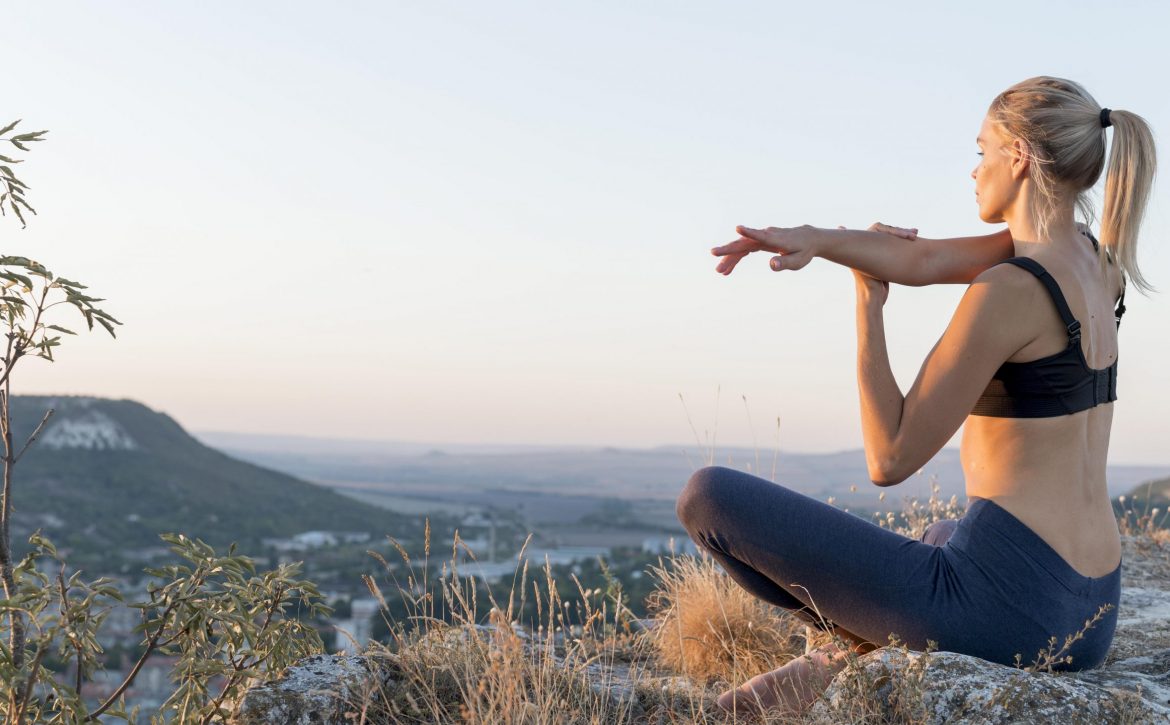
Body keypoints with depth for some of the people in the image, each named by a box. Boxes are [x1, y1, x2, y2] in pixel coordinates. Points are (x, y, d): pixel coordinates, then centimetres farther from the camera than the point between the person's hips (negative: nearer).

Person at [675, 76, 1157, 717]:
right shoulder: (1096, 260, 9)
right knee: (944, 534, 44)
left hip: (1002, 605, -9)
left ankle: (865, 642, 10)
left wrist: (867, 302, -4)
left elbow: (889, 459, -14)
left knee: (708, 496, -1)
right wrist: (815, 240, -16)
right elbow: (924, 260, 1)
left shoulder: (1008, 291, -18)